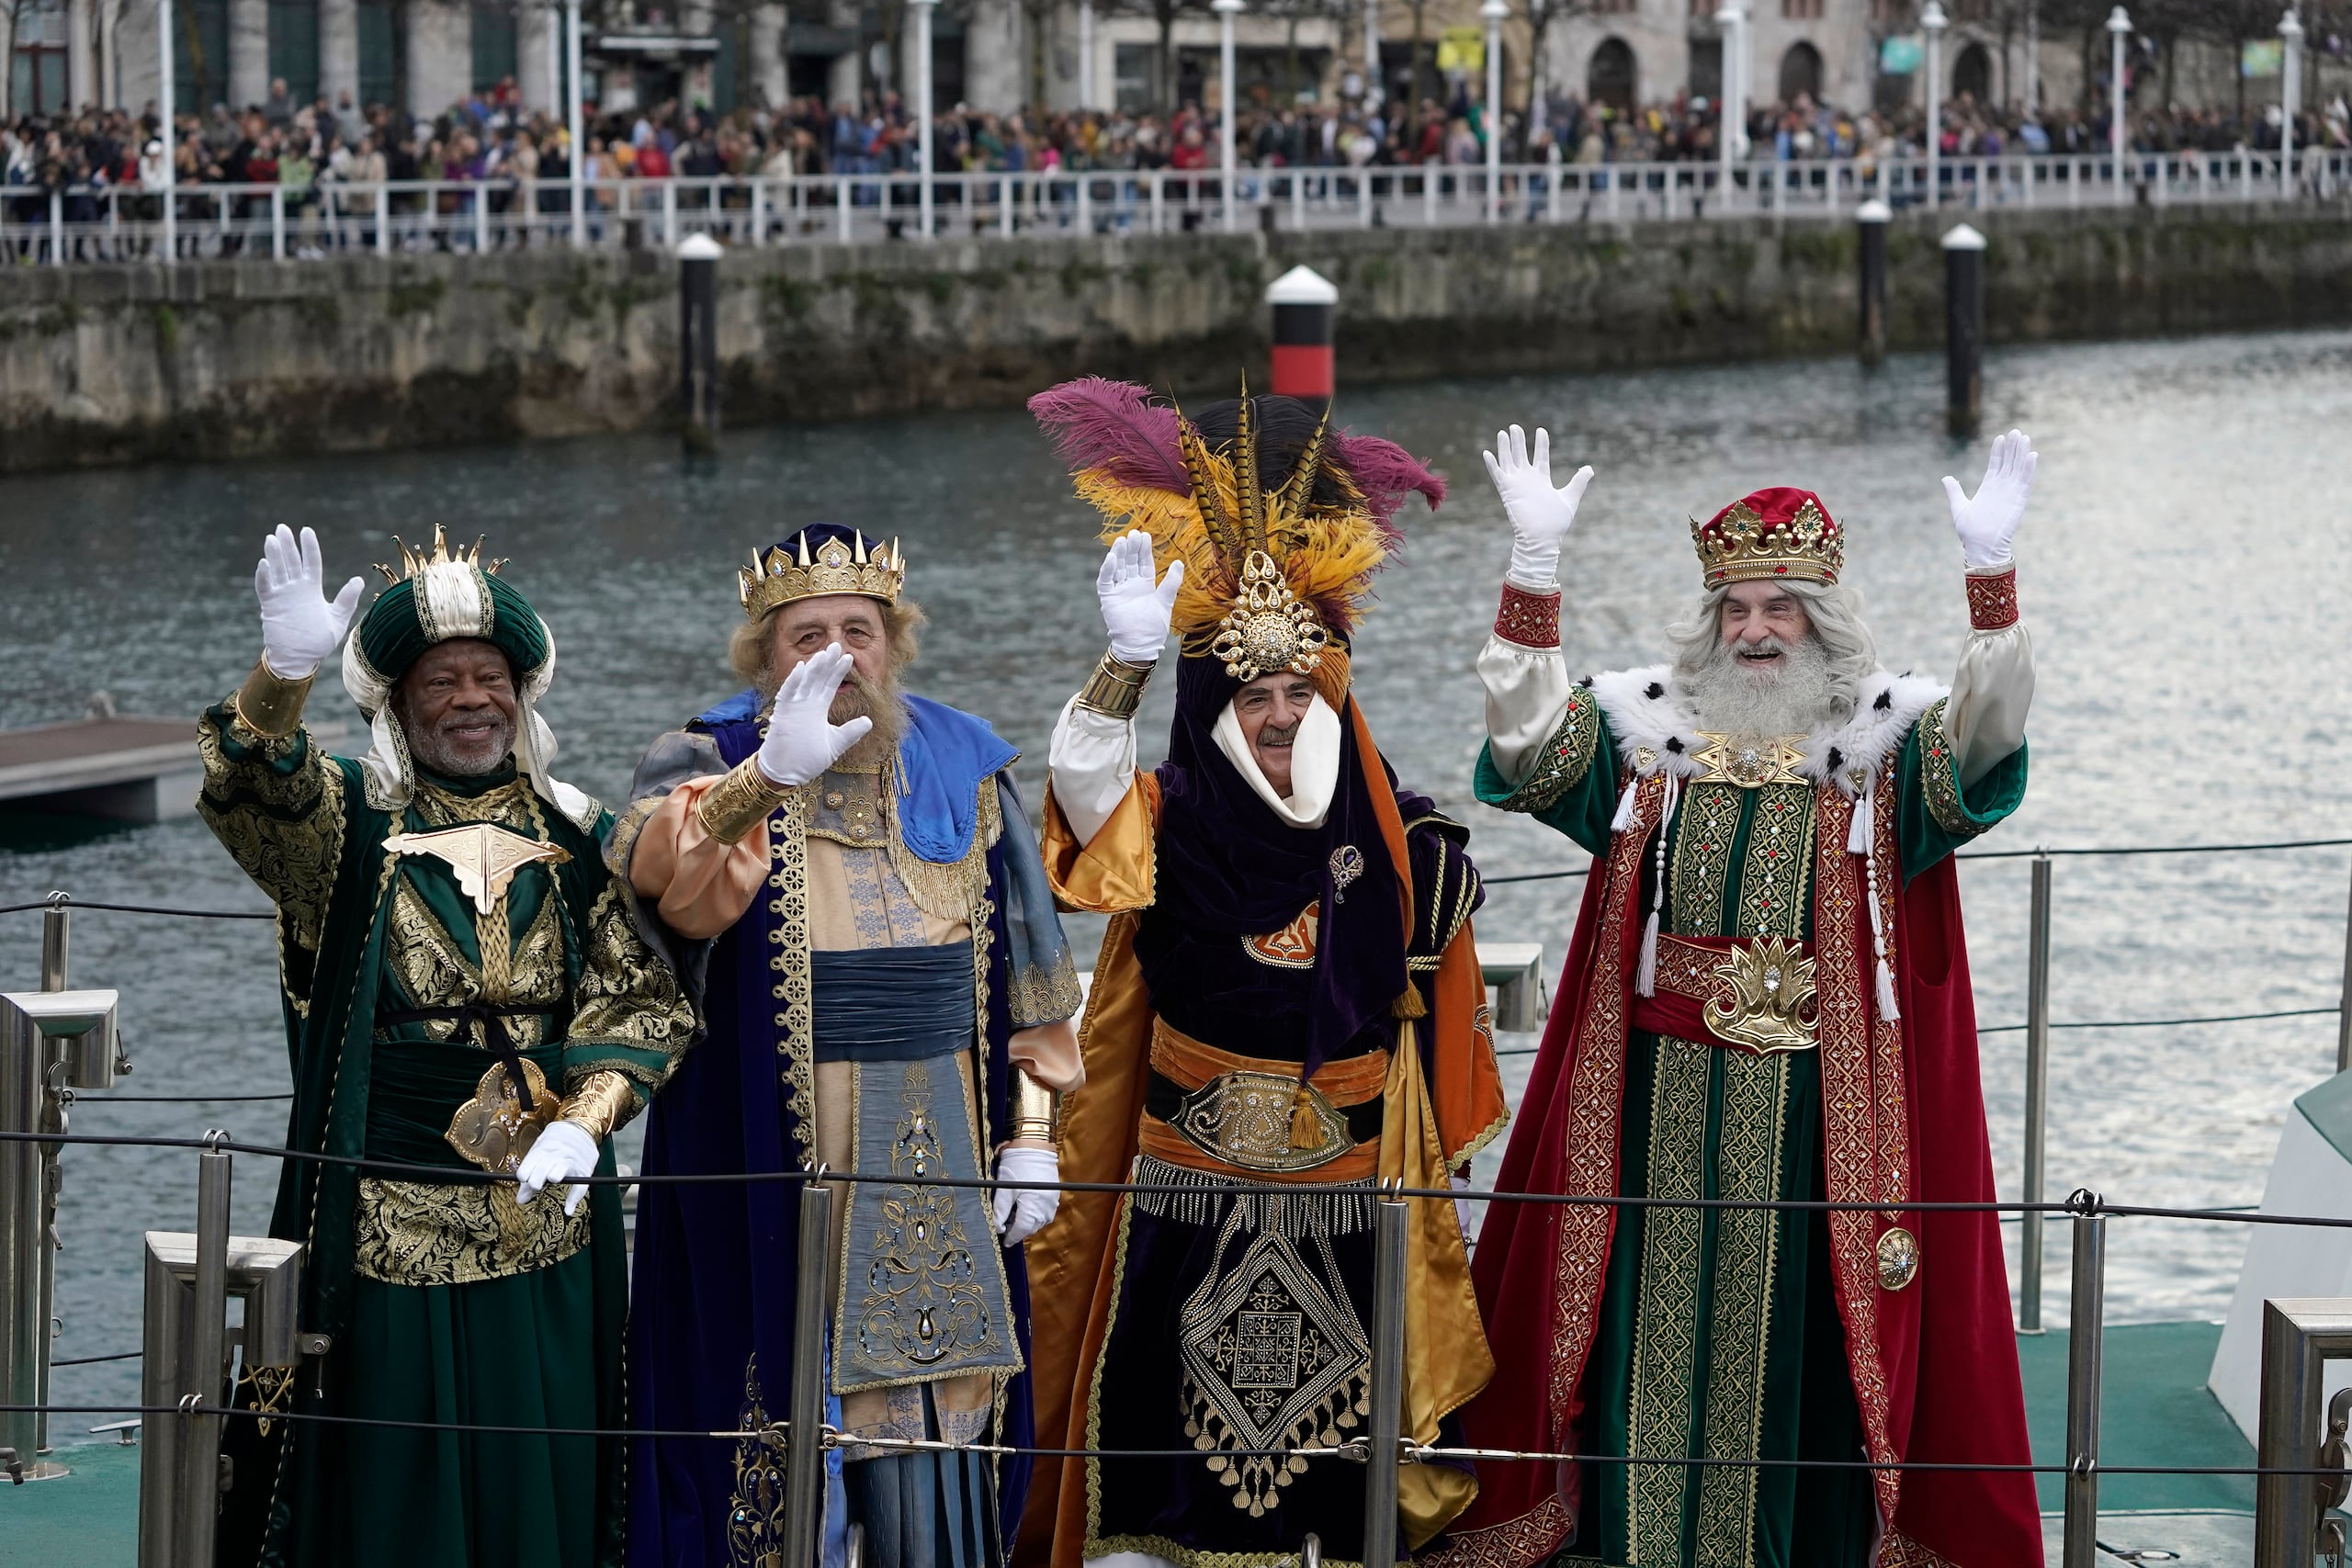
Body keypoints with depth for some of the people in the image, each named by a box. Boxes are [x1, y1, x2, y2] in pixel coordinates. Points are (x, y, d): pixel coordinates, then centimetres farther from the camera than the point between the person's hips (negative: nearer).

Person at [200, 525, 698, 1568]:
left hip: (548, 1227, 3)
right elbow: (251, 793, -23)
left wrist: (583, 1123, -15)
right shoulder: (347, 821, -1)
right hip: (386, 1226, -2)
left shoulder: (576, 839, 7)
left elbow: (643, 1001, 3)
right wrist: (284, 676, -43)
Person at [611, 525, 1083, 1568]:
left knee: (938, 1429, 4)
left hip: (938, 1159, 3)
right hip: (774, 1158, -3)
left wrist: (1030, 1127, 6)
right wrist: (770, 773, -43)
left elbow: (1023, 962, 12)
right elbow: (659, 865, -27)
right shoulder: (713, 760, -3)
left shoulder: (961, 762, 8)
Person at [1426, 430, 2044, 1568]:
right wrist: (1534, 563, -17)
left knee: (1798, 1334, 1)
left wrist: (1990, 570, -29)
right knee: (1654, 1336, 3)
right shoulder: (1645, 739, 7)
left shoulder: (1885, 752, 2)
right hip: (1662, 1105, 2)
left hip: (1816, 1113, -2)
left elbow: (1990, 729, -15)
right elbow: (1525, 729, -5)